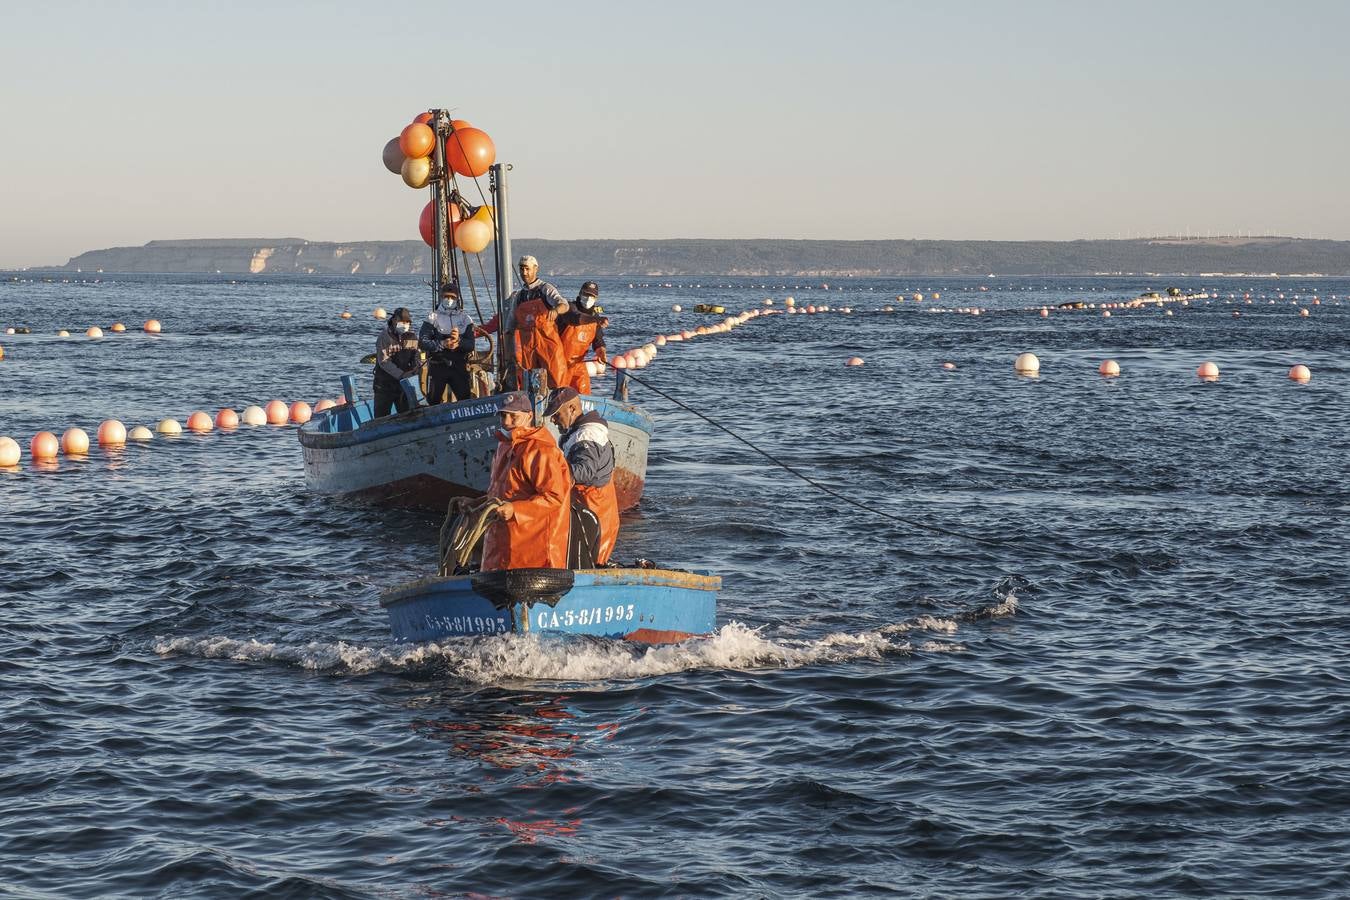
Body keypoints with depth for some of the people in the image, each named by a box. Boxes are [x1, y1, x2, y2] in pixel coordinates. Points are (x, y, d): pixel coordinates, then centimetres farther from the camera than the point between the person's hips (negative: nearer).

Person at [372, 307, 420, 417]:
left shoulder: (412, 337, 5)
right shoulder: (385, 337, -12)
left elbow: (414, 357, 10)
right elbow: (384, 362, -18)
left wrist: (417, 364, -15)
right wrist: (401, 374, -26)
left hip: (404, 384, 5)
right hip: (384, 384, -5)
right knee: (381, 417, -1)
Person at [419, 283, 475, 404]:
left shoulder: (465, 318, 8)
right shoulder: (433, 317, 3)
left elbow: (471, 346, -1)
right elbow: (422, 342, -7)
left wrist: (458, 342, -22)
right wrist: (442, 344, -20)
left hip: (459, 366, 1)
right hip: (437, 366, -1)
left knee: (466, 400, -5)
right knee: (433, 401, 3)